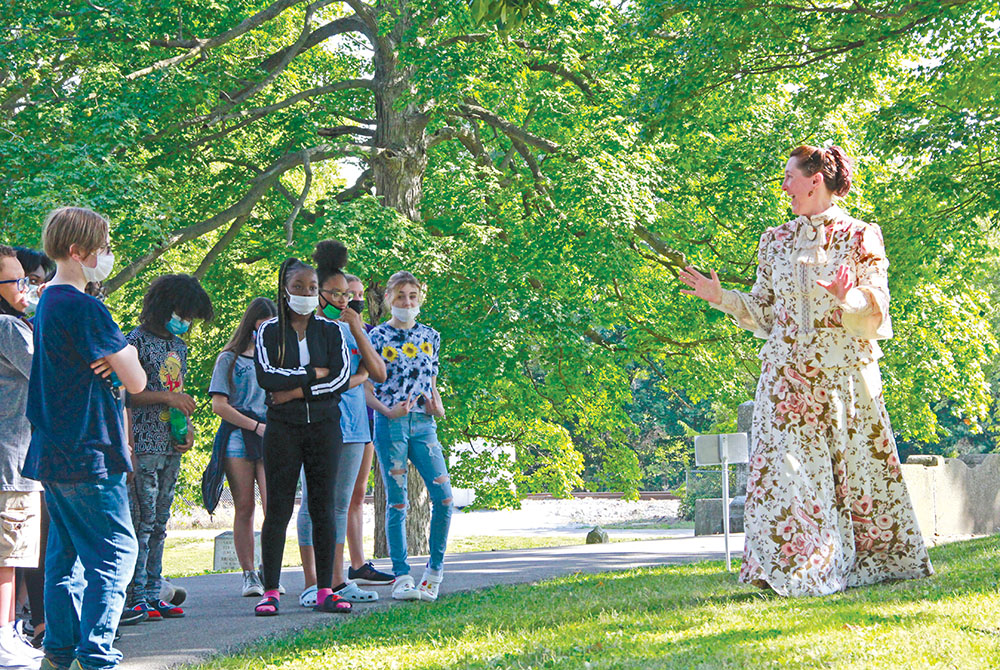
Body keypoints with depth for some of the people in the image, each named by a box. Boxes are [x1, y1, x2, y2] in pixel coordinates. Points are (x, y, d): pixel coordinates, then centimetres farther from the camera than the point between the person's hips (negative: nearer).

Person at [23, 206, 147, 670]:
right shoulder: (86, 309, -15)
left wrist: (109, 360, 0)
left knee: (66, 553, 15)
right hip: (88, 456, -9)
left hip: (52, 453, 9)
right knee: (116, 551, -6)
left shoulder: (46, 305, 15)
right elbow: (136, 381, -14)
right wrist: (125, 354, 6)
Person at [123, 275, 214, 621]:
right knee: (143, 521, -8)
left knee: (159, 523, 9)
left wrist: (187, 425, 8)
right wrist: (166, 397, -17)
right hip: (144, 446, -8)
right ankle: (137, 596, -5)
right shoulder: (137, 340, -7)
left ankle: (153, 594, 12)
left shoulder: (178, 345, 17)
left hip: (172, 448, 8)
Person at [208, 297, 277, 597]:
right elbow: (219, 405, 2)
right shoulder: (230, 358, 10)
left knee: (273, 505, -13)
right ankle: (249, 575, 4)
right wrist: (256, 426, -5)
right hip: (238, 437, -1)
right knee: (244, 508, -1)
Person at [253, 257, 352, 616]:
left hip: (324, 425, 1)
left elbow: (342, 378, -3)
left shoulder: (331, 331, 9)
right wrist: (314, 374, -8)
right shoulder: (269, 331, 6)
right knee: (278, 509, -3)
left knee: (323, 508, 1)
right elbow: (266, 376, -9)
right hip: (282, 428, -1)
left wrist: (295, 391, -10)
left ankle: (325, 591, 4)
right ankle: (270, 592, -2)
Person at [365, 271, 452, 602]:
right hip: (390, 425, -3)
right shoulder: (377, 336, 2)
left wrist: (438, 408, 3)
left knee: (444, 497, -7)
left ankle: (435, 569, 8)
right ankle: (401, 576, 4)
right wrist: (388, 411, -15)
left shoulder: (430, 336, 14)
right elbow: (366, 389, 0)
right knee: (397, 501, -2)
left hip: (423, 424, 4)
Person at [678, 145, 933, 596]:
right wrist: (721, 297, 5)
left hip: (846, 374, -3)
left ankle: (866, 563, 10)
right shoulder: (775, 241, 12)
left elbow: (876, 313, -4)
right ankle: (790, 569, -3)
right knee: (788, 470, -5)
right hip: (787, 374, 3)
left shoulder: (860, 237, 1)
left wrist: (849, 299, -23)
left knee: (857, 471, 0)